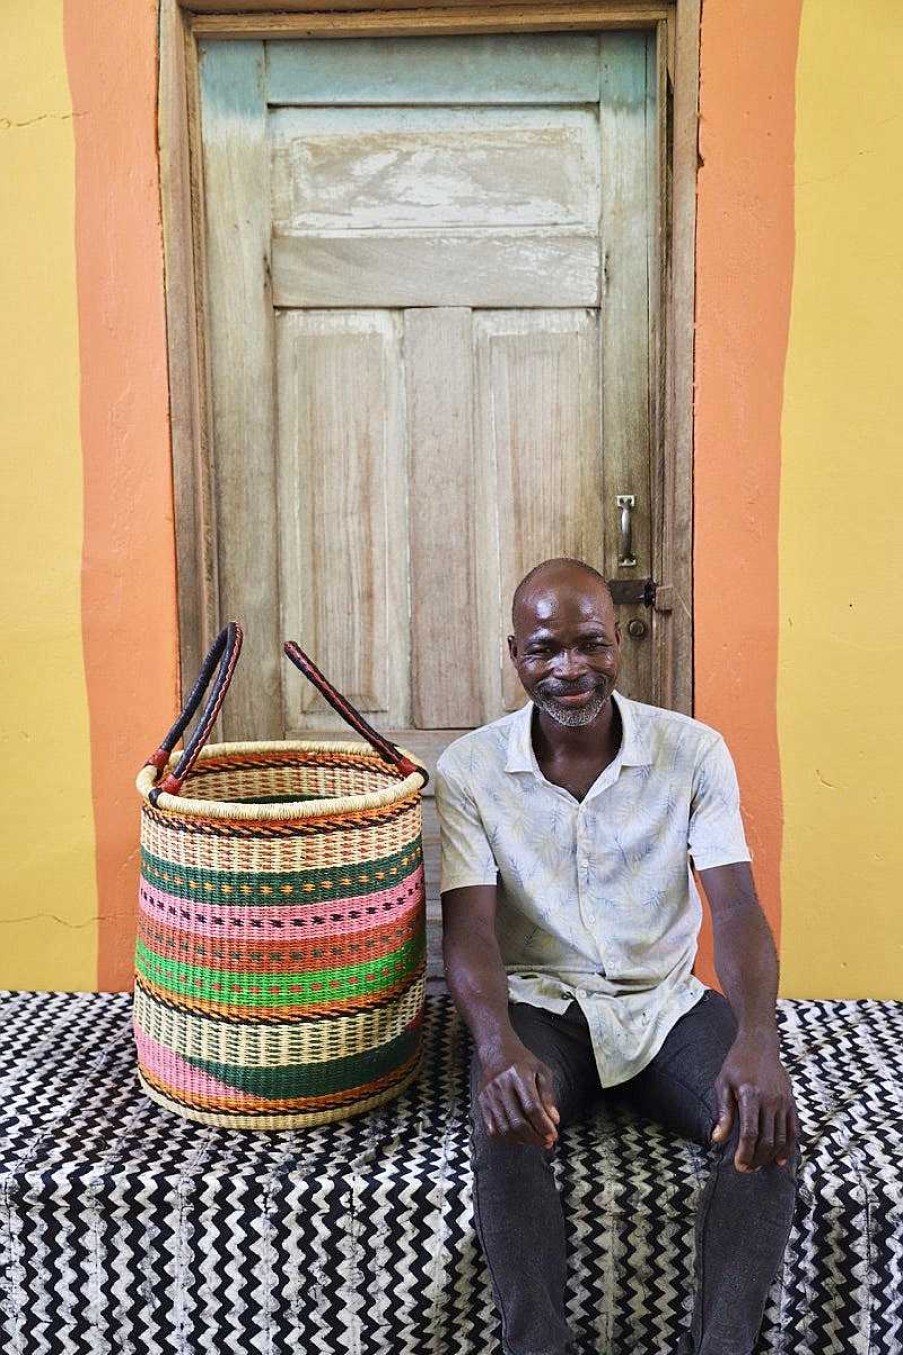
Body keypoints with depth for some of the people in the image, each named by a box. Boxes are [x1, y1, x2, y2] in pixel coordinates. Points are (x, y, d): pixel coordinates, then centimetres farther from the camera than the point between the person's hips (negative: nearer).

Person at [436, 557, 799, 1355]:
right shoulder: (470, 768, -6)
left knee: (767, 1126, -25)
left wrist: (757, 1041, -33)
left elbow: (736, 907, -13)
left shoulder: (694, 751, -5)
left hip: (667, 1003, 1)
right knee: (509, 1127, -31)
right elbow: (469, 929, -13)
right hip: (539, 1003, -1)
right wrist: (500, 1048, -34)